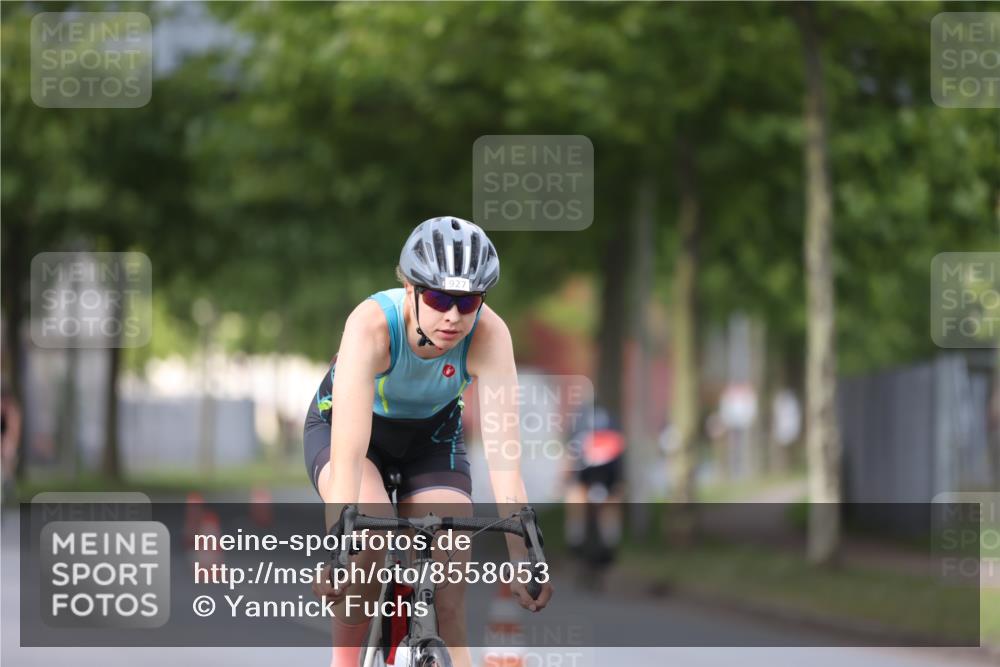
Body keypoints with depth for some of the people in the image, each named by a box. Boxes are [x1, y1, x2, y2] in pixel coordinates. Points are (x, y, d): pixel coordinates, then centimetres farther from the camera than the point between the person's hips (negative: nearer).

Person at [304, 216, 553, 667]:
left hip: (431, 435, 2)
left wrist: (520, 558, -44)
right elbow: (348, 455, -44)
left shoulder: (489, 335, -31)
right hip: (344, 425, -2)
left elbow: (503, 452, -35)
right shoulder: (372, 325, -37)